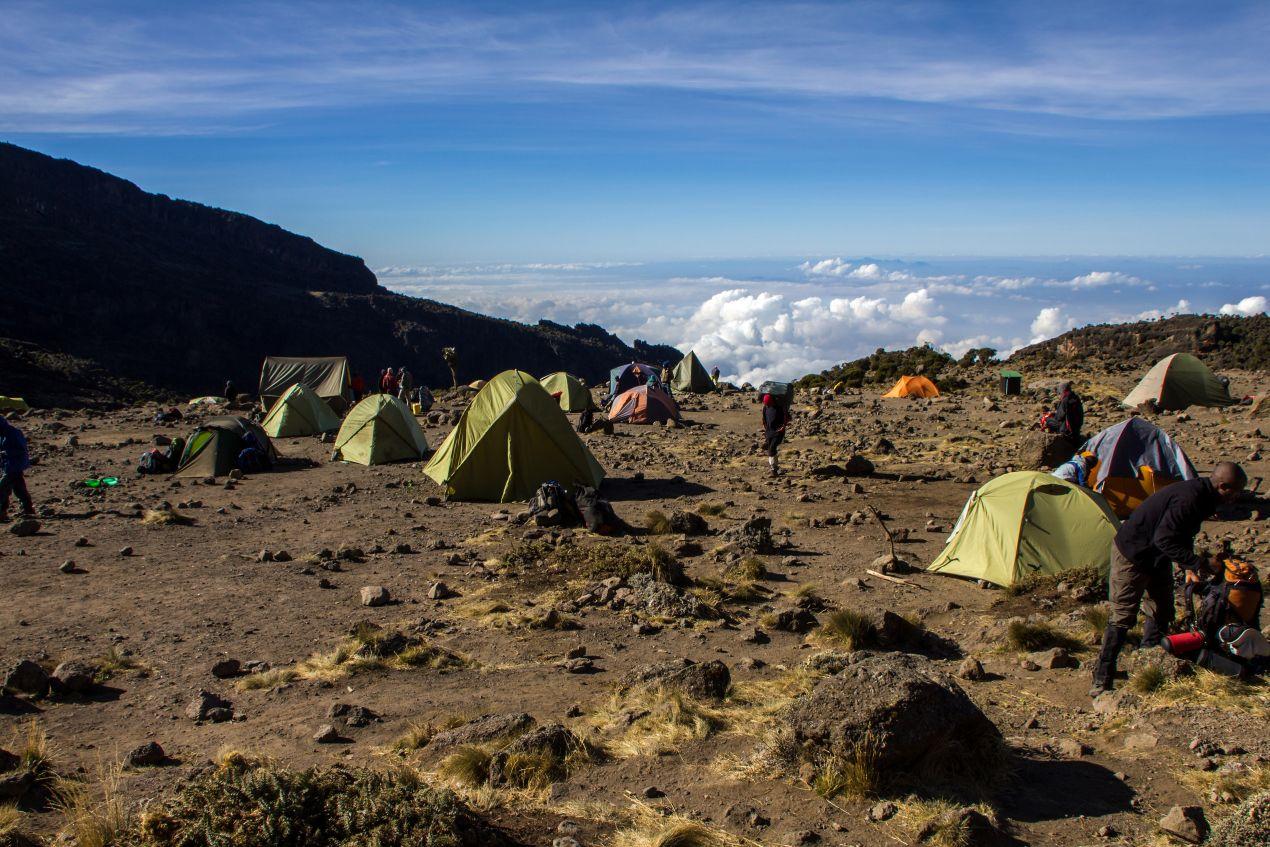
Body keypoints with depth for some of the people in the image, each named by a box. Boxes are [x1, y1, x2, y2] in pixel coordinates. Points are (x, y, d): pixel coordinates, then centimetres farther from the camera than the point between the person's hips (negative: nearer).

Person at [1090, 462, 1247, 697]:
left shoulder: (1200, 493, 0)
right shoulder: (1188, 499, -30)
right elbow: (1165, 541, -32)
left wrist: (1191, 564, 6)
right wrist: (1200, 563, -30)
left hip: (1157, 558, 10)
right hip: (1132, 555, -10)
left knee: (1161, 613, 14)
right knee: (1123, 616, -8)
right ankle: (1102, 679, -2)